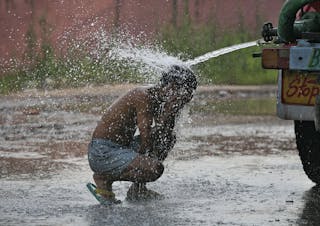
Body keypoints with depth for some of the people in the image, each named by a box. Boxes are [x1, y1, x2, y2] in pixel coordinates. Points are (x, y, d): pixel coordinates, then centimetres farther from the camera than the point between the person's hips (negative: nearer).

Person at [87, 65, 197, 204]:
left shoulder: (155, 97, 8)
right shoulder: (143, 97, -20)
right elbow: (146, 139, -24)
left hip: (119, 149, 10)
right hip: (102, 154, -10)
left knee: (169, 138, 16)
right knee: (155, 168, -29)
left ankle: (138, 189, 17)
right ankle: (104, 178, -7)